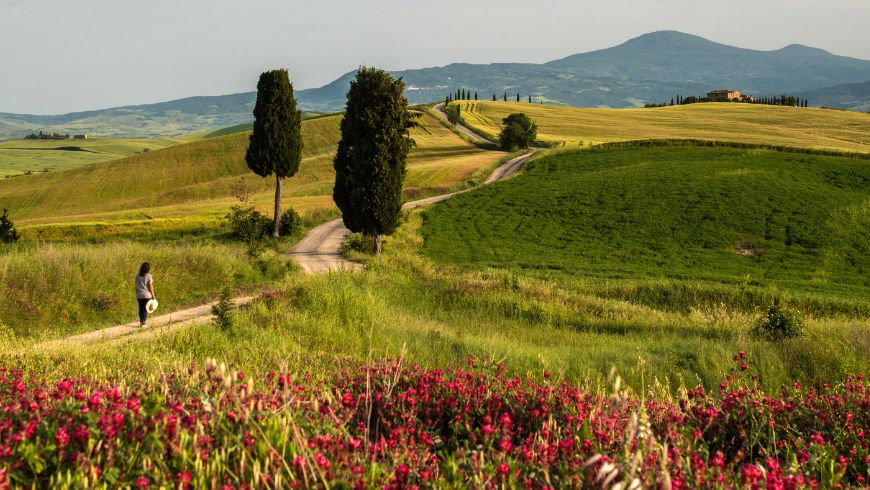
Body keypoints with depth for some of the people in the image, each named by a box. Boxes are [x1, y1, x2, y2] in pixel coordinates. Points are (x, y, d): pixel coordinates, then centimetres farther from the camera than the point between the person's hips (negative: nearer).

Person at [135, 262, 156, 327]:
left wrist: (137, 294, 17)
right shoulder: (148, 276, -8)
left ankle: (141, 321, 18)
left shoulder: (138, 276, 4)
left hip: (139, 295, 4)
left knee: (141, 309, 13)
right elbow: (151, 286, -8)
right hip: (147, 295, -4)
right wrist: (153, 295, -1)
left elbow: (136, 286, 7)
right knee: (145, 309, 1)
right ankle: (143, 323, -2)